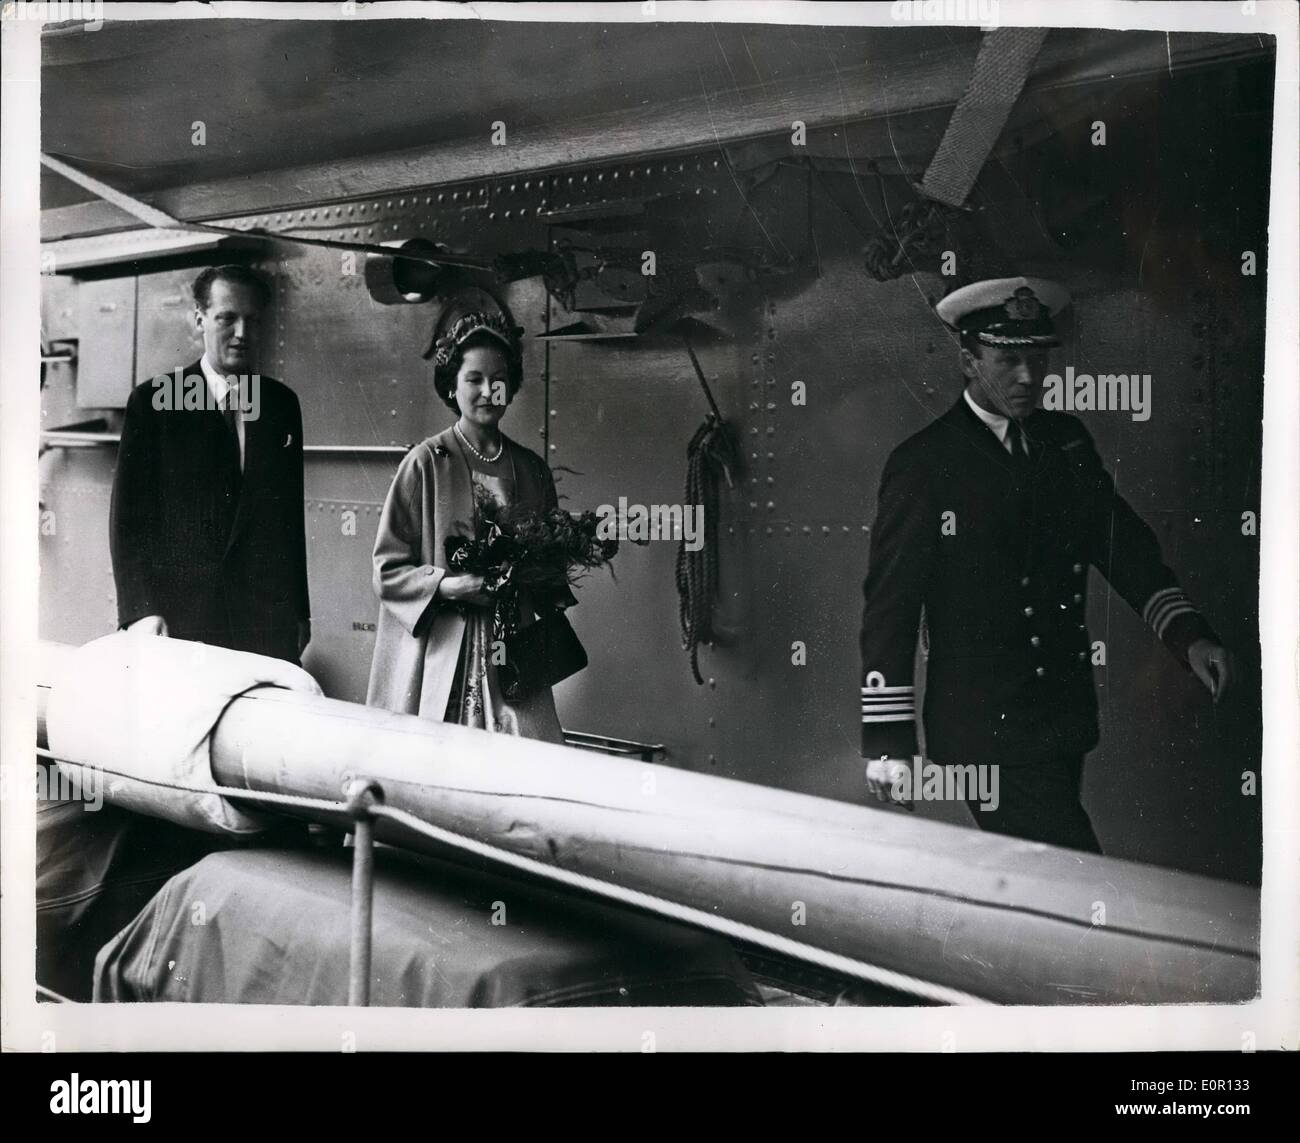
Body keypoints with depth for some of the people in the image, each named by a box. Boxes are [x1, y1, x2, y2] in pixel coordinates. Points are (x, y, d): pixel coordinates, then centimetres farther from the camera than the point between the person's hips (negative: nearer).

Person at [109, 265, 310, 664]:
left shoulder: (282, 403, 11)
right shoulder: (152, 401, 1)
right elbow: (129, 515, -1)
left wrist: (300, 611, 13)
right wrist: (139, 610, -11)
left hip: (270, 618, 3)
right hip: (181, 619, -2)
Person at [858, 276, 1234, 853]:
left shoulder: (1067, 440, 10)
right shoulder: (922, 463, -8)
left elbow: (1123, 541, 14)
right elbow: (890, 605, -8)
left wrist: (1188, 633, -2)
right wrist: (887, 740, -9)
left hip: (1064, 720, 6)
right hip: (982, 732, -6)